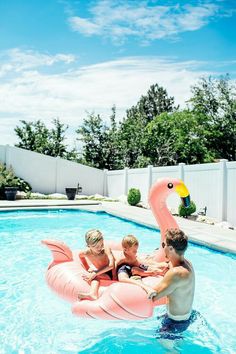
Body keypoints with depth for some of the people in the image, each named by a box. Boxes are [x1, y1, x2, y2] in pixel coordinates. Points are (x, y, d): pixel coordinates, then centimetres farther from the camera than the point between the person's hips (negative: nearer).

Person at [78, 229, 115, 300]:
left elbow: (111, 265, -38)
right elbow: (80, 255, 8)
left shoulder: (106, 250, -27)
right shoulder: (86, 253, -16)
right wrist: (87, 268, 4)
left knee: (95, 276, -25)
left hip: (110, 275, -2)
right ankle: (93, 294, -44)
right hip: (101, 274, 2)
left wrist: (94, 273, -37)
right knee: (94, 276, -26)